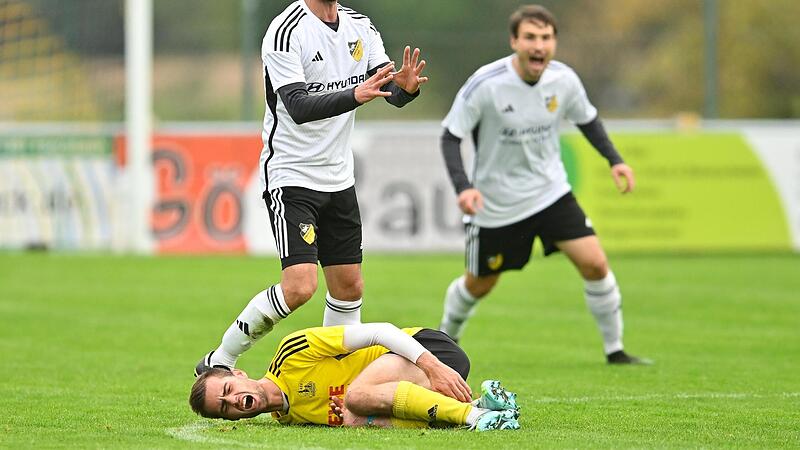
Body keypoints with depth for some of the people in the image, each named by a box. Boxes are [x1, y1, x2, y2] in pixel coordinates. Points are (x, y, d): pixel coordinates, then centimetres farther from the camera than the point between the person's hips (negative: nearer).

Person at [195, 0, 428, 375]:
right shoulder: (286, 32, -17)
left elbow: (389, 89, -3)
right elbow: (299, 106, -26)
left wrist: (406, 87, -26)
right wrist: (355, 95, -40)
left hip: (339, 178, 7)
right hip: (291, 176, -7)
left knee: (349, 287, 8)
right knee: (299, 286, -18)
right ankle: (217, 364, -4)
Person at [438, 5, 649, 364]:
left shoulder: (564, 80, -10)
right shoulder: (485, 85, -23)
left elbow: (587, 119, 11)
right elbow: (451, 136, -15)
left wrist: (614, 160, -1)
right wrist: (463, 186, -29)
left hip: (551, 192, 3)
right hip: (496, 203, -3)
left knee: (594, 264, -11)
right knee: (478, 285, 12)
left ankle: (614, 350, 4)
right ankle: (446, 338, 42)